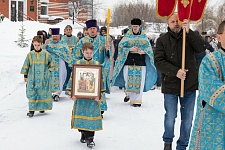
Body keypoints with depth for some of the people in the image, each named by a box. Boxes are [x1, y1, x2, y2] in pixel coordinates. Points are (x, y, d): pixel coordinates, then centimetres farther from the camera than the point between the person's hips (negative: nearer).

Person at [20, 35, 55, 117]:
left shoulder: (46, 54, -2)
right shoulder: (30, 54, -1)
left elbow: (51, 63, 13)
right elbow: (26, 65, 7)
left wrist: (49, 70, 9)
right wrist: (25, 75, 9)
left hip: (44, 78, 1)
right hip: (33, 78, 0)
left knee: (44, 93, 7)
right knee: (32, 94, -5)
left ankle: (42, 107, 23)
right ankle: (32, 110, -3)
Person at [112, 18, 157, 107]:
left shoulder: (144, 35, 8)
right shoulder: (128, 35, 6)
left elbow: (149, 47, 7)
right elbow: (121, 46, 2)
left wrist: (144, 51, -15)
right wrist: (130, 49, -13)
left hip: (141, 61, 0)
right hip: (129, 60, 0)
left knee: (140, 80, -3)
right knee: (128, 79, 2)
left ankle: (137, 100, 4)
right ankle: (129, 94, 31)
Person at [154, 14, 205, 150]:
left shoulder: (190, 37, 2)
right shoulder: (162, 40, -1)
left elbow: (201, 48, -15)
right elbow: (159, 61, -9)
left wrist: (189, 31, -26)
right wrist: (175, 71, -21)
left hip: (189, 85, 2)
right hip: (170, 85, -1)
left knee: (188, 119, 8)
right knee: (170, 117, 7)